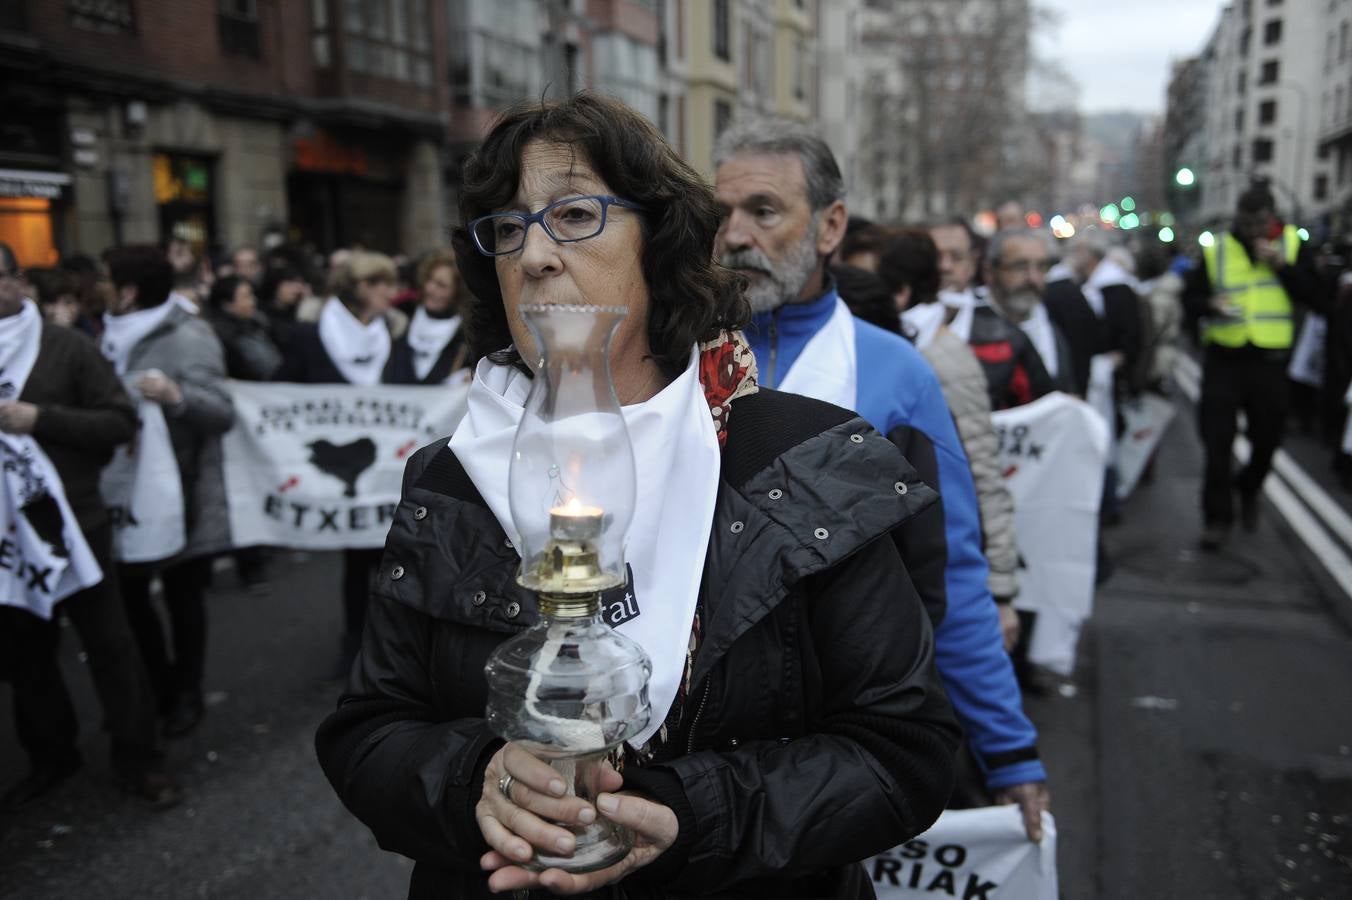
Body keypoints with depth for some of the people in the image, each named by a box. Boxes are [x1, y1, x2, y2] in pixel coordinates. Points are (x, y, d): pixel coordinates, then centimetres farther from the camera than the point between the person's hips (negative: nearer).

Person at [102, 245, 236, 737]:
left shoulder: (188, 339, -13)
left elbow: (223, 413, -22)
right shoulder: (118, 337, 9)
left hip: (181, 493, -6)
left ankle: (186, 694, 24)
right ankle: (158, 686, 28)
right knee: (127, 591, 9)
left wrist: (177, 396, -37)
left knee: (182, 595, 8)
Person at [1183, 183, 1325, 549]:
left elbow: (1318, 300, -4)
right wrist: (1211, 304, -18)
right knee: (1217, 441, -2)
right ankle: (1217, 517, 9)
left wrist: (1282, 266, -15)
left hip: (1269, 360, 1)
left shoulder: (1292, 245, 2)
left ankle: (1248, 490, 42)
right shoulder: (1216, 250, 1)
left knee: (1267, 437, 12)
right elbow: (1190, 298, 4)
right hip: (1223, 358, -1)